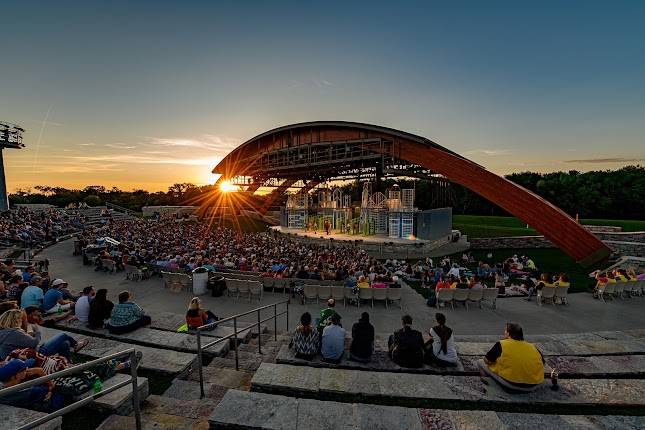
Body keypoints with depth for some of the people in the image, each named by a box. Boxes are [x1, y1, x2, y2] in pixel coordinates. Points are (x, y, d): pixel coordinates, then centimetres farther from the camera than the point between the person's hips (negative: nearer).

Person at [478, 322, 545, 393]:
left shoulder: (501, 344, -4)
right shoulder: (532, 346, 8)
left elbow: (487, 361, 0)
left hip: (511, 385, -4)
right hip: (533, 386, 4)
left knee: (481, 362, 10)